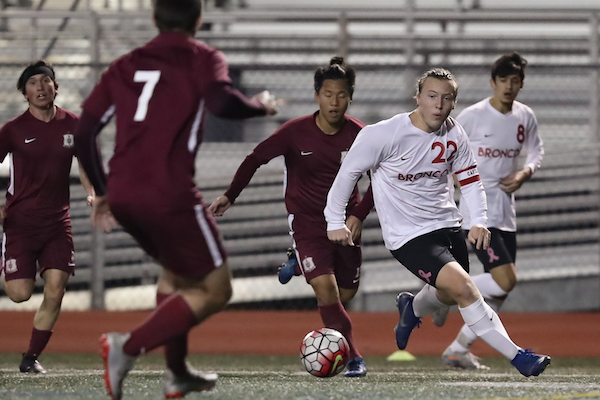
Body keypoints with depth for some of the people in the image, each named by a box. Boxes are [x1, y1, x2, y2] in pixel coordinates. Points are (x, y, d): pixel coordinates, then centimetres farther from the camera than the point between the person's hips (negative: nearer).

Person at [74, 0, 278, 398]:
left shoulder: (125, 66, 17)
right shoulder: (202, 59, 1)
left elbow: (84, 132, 13)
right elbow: (223, 102, -20)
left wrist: (102, 192, 23)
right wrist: (262, 105, 1)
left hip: (121, 196, 7)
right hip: (169, 196, -7)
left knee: (176, 273, 30)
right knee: (215, 290, 6)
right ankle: (129, 346, -13)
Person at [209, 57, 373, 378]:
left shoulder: (358, 135, -9)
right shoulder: (295, 132, -13)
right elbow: (257, 158, 0)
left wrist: (359, 216, -8)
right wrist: (230, 196, 1)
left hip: (344, 221, 3)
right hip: (305, 218, -3)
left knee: (346, 293, 7)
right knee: (325, 286, -21)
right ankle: (352, 358, -17)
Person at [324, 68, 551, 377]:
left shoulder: (454, 134, -3)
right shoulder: (384, 134, -17)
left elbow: (470, 179, 10)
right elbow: (349, 171, -6)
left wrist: (478, 221, -5)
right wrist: (335, 221, -1)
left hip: (446, 224, 6)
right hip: (406, 234, -6)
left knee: (450, 296, 19)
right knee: (462, 286, -22)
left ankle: (412, 308, 56)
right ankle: (517, 356, -19)